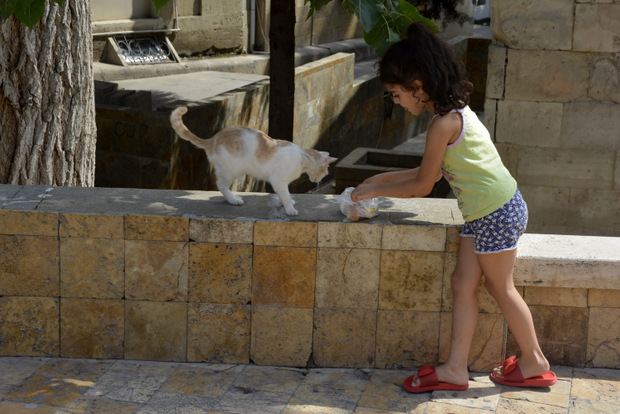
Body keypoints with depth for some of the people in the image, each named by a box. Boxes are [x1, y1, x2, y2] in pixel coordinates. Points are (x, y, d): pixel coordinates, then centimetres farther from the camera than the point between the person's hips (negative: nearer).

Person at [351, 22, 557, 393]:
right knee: (463, 283, 8)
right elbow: (430, 172, 16)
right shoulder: (455, 110, 8)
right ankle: (456, 369, 12)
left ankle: (535, 363, 23)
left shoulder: (443, 124, -23)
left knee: (501, 287, 6)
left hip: (497, 212, -9)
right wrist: (383, 179, 17)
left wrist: (375, 191, -2)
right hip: (481, 213, 9)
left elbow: (422, 186, -14)